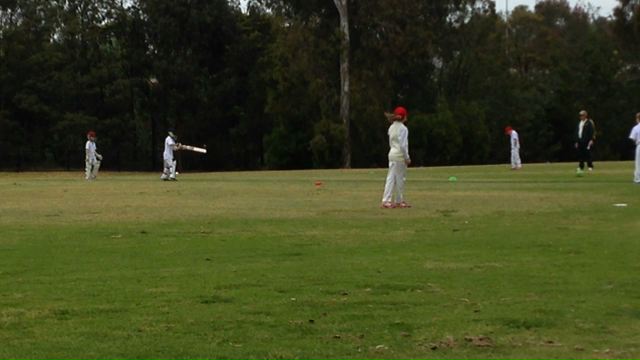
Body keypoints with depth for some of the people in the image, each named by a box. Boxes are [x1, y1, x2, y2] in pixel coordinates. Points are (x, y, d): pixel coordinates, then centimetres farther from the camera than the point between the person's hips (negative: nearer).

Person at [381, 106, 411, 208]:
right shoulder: (403, 129, -14)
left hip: (392, 154, 7)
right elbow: (403, 145, -18)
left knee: (391, 178, 5)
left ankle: (386, 200, 2)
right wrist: (407, 158, -11)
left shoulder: (392, 127, 10)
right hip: (400, 155, -7)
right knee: (400, 179, 3)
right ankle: (399, 201, 12)